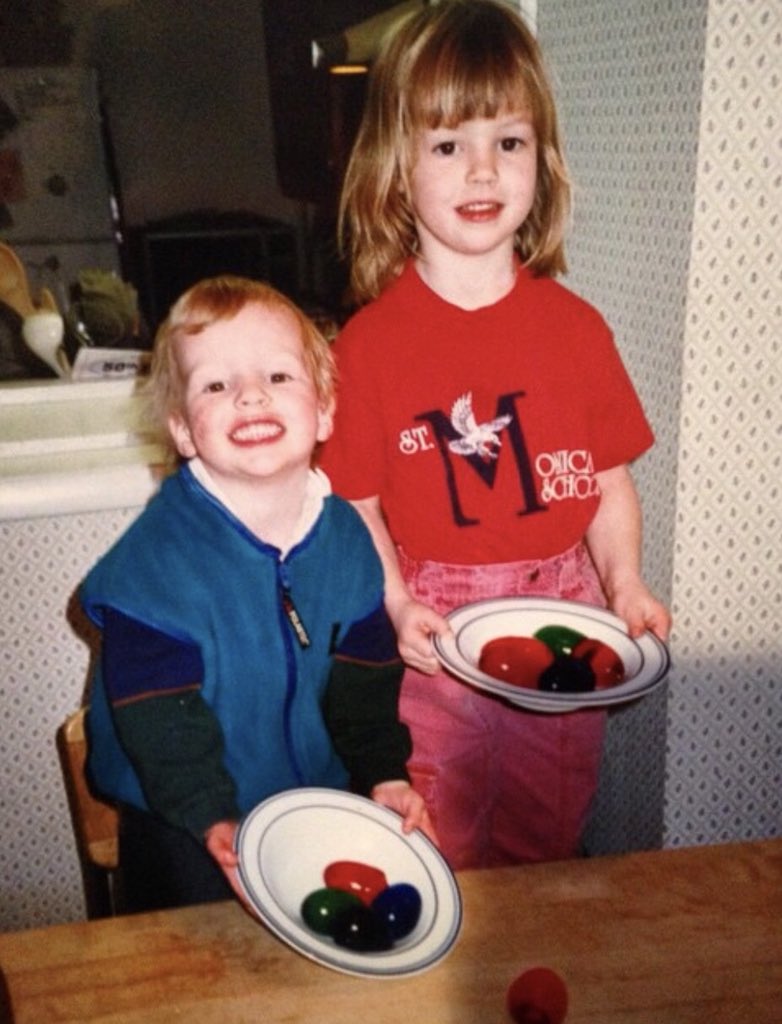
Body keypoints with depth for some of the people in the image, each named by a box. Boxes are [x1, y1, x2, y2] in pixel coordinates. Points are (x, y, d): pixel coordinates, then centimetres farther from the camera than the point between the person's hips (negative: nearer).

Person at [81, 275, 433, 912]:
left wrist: (384, 773, -6)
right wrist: (214, 822, -28)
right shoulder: (153, 560, -22)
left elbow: (366, 679, 2)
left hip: (325, 796, 4)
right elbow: (159, 720, -21)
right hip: (190, 827, -4)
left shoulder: (346, 536, -6)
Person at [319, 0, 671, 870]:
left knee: (549, 847, 23)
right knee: (437, 862, 14)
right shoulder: (368, 342, -9)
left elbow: (608, 480, 3)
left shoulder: (574, 328, -1)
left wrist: (625, 584, -11)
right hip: (434, 632, -2)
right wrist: (397, 606, -21)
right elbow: (356, 506, -8)